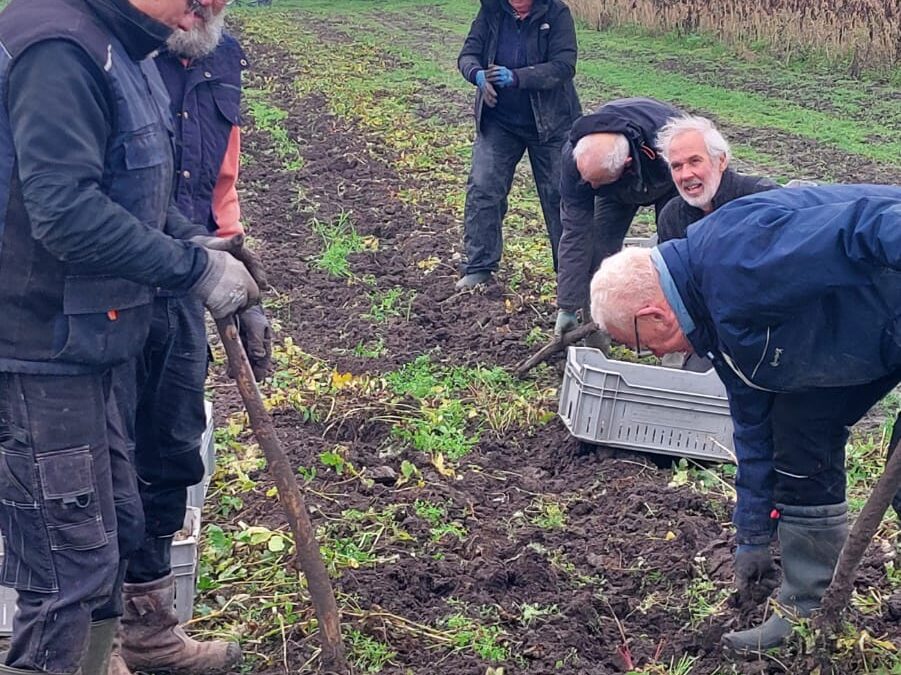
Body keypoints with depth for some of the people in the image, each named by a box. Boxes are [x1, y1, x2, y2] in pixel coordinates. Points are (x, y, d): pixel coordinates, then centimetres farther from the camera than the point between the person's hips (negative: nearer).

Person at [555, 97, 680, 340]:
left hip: (669, 180, -2)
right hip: (618, 192, 2)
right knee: (600, 244, -13)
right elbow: (575, 233, -31)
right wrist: (567, 308, -31)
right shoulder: (575, 156, -37)